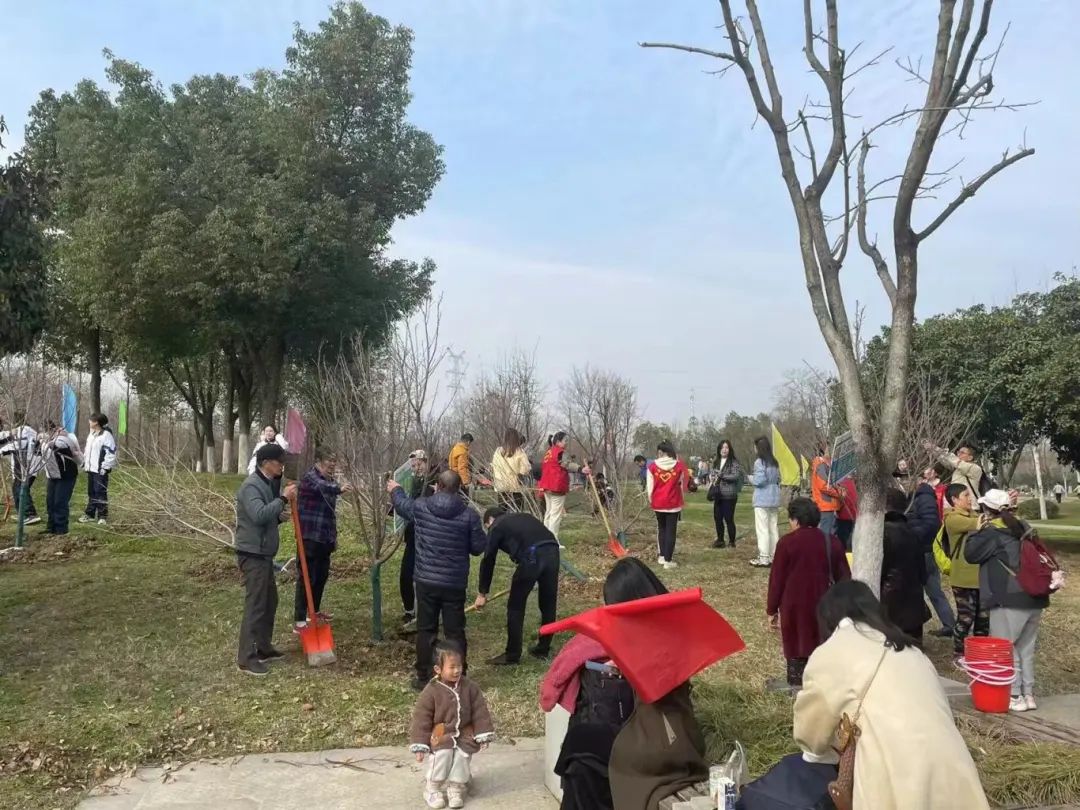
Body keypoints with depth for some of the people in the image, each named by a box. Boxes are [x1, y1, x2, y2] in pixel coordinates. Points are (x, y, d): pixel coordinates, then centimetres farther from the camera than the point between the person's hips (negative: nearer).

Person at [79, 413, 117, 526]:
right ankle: (90, 514, 22)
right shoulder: (91, 434, 16)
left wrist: (105, 467, -18)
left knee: (100, 492, -8)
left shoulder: (106, 435, -13)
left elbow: (111, 452, -16)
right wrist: (84, 461, 18)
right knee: (91, 492, 14)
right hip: (90, 469, 9)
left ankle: (102, 516, -3)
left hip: (100, 470, -9)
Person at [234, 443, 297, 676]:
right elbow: (259, 515, -33)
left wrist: (280, 517, 6)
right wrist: (283, 499, -28)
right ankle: (246, 659, -3)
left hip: (264, 554, 10)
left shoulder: (269, 484, 14)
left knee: (270, 601, 17)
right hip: (252, 555, -10)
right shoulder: (251, 486, -18)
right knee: (255, 605, -8)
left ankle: (263, 648, 28)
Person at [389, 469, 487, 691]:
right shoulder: (469, 515, -10)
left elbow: (402, 504, 17)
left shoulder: (421, 507, -5)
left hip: (426, 581, 1)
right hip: (455, 584, -1)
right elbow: (478, 547, -4)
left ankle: (424, 678, 19)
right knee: (455, 631, 8)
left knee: (426, 630, 12)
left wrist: (395, 490, 40)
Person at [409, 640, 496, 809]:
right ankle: (432, 788, -5)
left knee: (462, 755, -21)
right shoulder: (431, 691, -13)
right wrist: (420, 746, -13)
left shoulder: (469, 687, -3)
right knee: (443, 754, -26)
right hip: (440, 736, -3)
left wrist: (483, 735, -3)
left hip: (464, 734, 3)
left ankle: (455, 788, 0)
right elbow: (421, 719, -10)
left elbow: (480, 712, 1)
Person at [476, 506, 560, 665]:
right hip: (553, 552, 6)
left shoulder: (496, 526, 16)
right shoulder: (524, 516, 32)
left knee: (515, 608, 9)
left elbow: (488, 561, 16)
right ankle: (543, 649, 32)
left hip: (532, 558, -6)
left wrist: (482, 593, 24)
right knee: (549, 604, 20)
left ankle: (512, 656, 16)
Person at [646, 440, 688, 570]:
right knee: (671, 530, 3)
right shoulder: (679, 465, -6)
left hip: (658, 504, 1)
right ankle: (668, 560, 1)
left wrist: (651, 501, 13)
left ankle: (662, 556, 24)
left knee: (661, 528, 20)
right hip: (673, 503, -1)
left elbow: (649, 487, -1)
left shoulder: (652, 466, -7)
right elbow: (684, 482, 9)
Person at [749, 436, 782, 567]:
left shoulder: (759, 462, -13)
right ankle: (774, 556, 16)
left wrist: (751, 478, 0)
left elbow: (759, 480, -18)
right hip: (774, 499, 8)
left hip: (762, 500, -8)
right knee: (773, 528, 11)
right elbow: (778, 479, 15)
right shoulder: (775, 462, 10)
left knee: (762, 529, -5)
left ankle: (764, 559, -5)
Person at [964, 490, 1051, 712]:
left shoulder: (993, 533, -11)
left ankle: (1015, 696, 2)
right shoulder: (1023, 528, 12)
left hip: (1009, 601, -8)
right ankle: (1029, 694, 21)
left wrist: (977, 531, 3)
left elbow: (971, 554, -6)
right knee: (1026, 649, 16)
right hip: (1035, 599, 8)